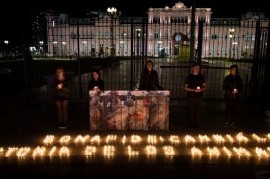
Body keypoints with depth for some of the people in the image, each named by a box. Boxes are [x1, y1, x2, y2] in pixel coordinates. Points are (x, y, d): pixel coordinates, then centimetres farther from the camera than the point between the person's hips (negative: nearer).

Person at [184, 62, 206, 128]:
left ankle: (196, 124, 13)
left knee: (197, 111, 4)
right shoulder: (189, 77, 2)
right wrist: (194, 90, -14)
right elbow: (186, 88, -1)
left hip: (199, 96, 3)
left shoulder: (201, 76, 10)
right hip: (191, 96, -2)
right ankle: (190, 124, 7)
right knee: (191, 111, -3)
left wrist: (201, 89, -10)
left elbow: (204, 86, 13)